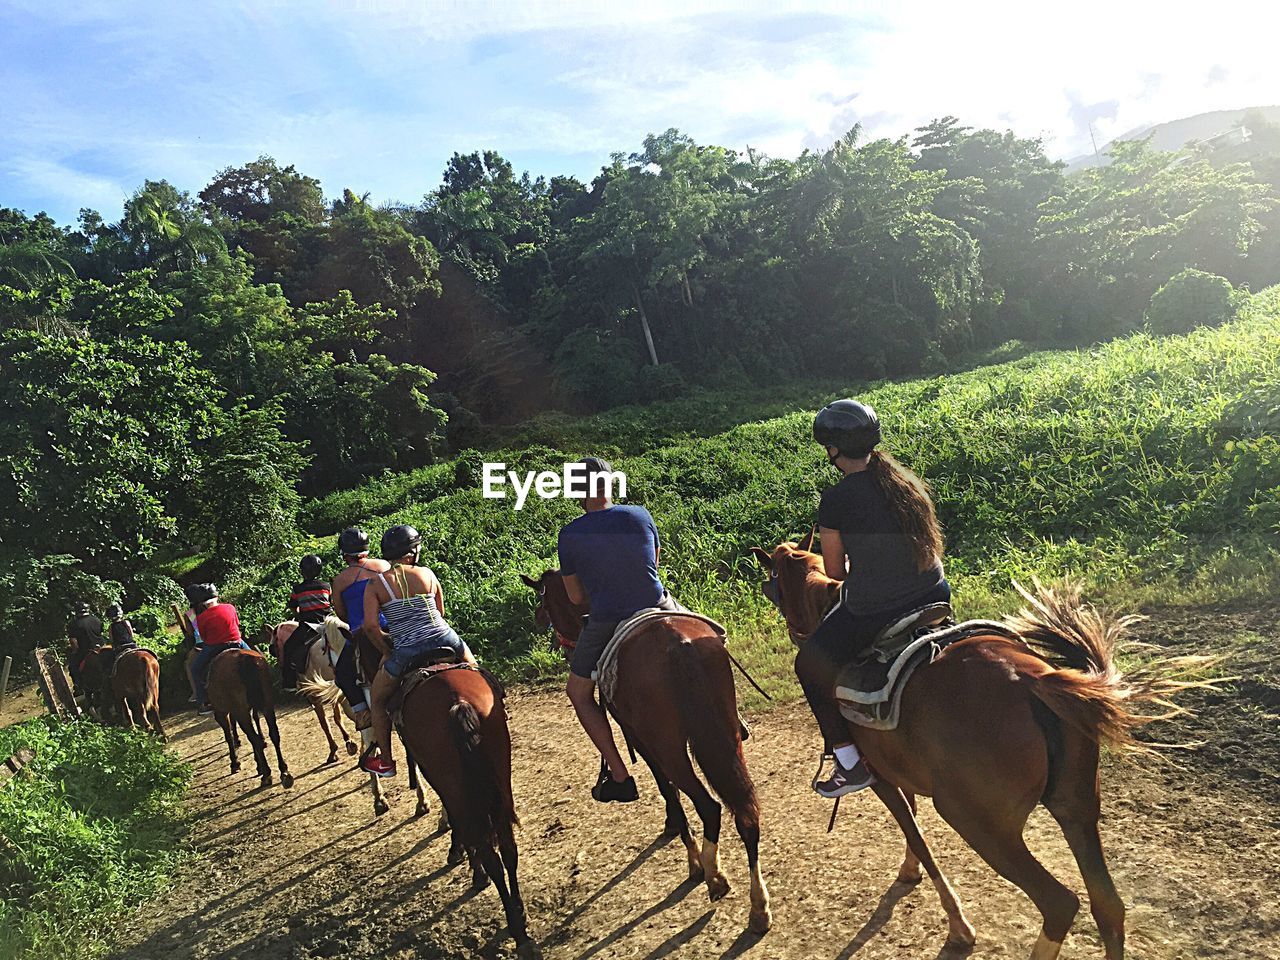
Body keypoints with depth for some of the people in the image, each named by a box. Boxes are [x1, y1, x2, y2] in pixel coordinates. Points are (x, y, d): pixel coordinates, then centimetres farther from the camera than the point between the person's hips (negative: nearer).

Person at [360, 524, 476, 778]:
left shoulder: (375, 585, 0)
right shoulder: (427, 574, 5)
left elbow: (371, 626, -9)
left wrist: (387, 651, 6)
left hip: (406, 652, -1)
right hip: (444, 639, 2)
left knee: (377, 700, 23)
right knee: (474, 674, 33)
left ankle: (386, 762, 28)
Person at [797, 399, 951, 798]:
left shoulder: (836, 499, -16)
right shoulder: (906, 480, 3)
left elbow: (834, 571, -5)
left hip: (872, 616, -6)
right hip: (935, 597, 7)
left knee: (810, 665, 17)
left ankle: (850, 763, 17)